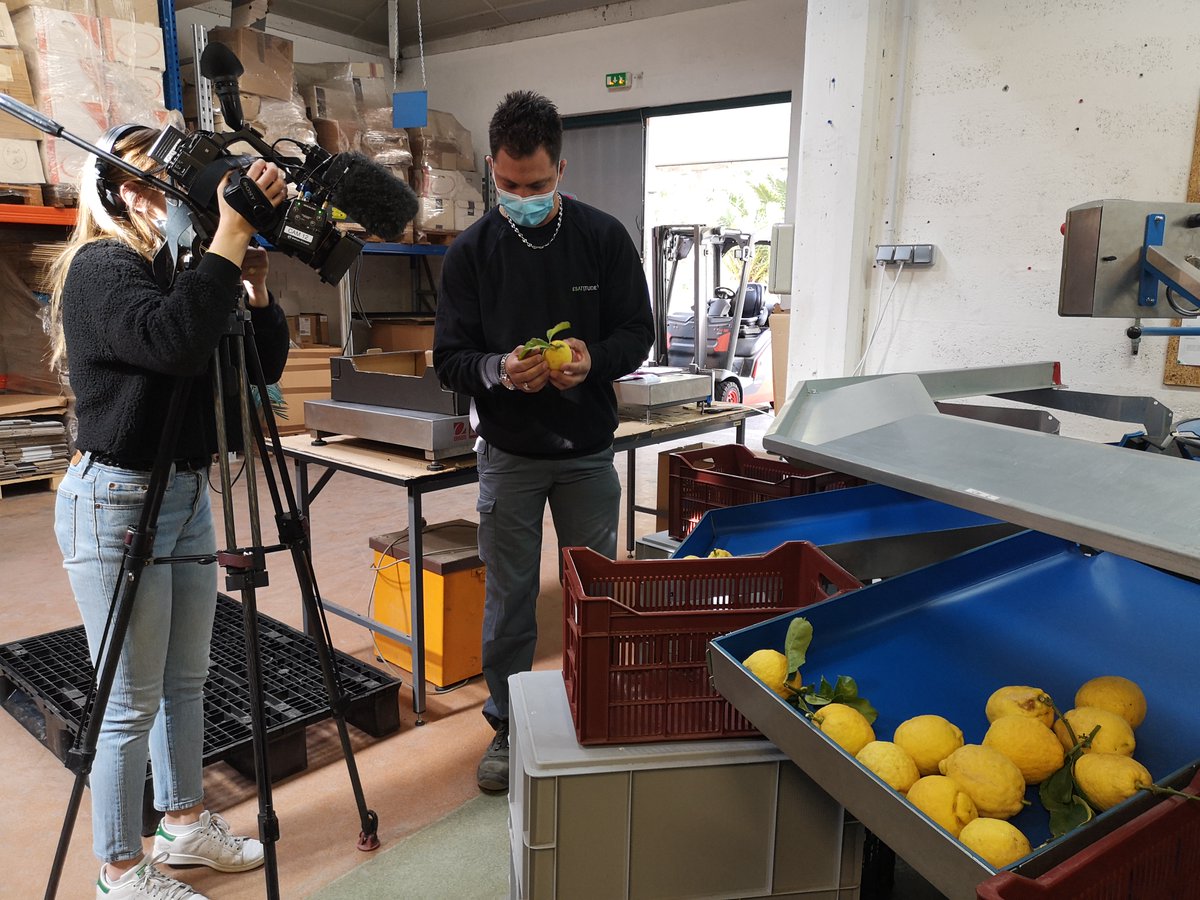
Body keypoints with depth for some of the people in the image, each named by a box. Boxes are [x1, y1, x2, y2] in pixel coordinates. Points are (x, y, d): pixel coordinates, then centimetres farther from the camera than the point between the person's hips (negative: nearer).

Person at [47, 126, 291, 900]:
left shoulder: (181, 270, 9)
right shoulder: (101, 269, -13)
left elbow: (264, 365, 7)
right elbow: (173, 343, -34)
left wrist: (254, 280, -7)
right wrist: (231, 235, -30)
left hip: (188, 494, 8)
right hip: (116, 502, -8)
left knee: (186, 680, 19)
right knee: (131, 703, 3)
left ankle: (184, 822, 37)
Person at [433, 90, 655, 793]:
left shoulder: (604, 237, -3)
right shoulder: (472, 252, -3)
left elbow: (638, 334, 0)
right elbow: (449, 358, -3)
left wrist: (594, 359, -21)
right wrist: (497, 370, -24)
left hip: (589, 451, 1)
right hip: (509, 453, 0)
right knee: (509, 598, 10)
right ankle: (508, 728, 28)